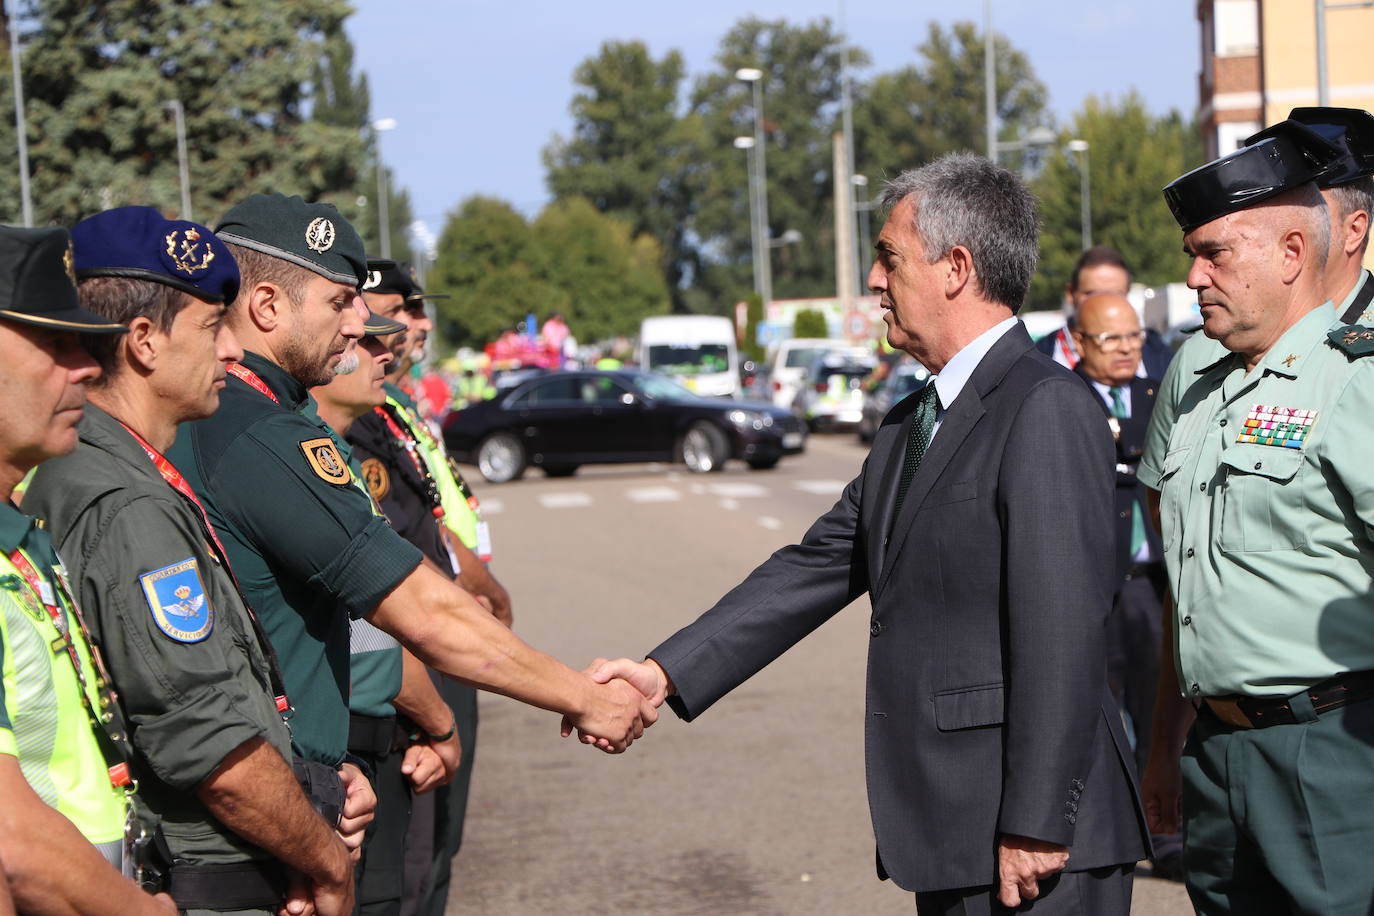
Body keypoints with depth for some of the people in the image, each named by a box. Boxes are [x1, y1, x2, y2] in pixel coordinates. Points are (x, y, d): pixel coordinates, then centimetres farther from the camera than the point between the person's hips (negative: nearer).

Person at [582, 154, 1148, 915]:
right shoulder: (911, 424, 16)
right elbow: (818, 568, 14)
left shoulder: (1047, 410, -14)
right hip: (947, 826, 9)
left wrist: (1035, 827, -21)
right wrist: (667, 672, 5)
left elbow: (1063, 633, -19)